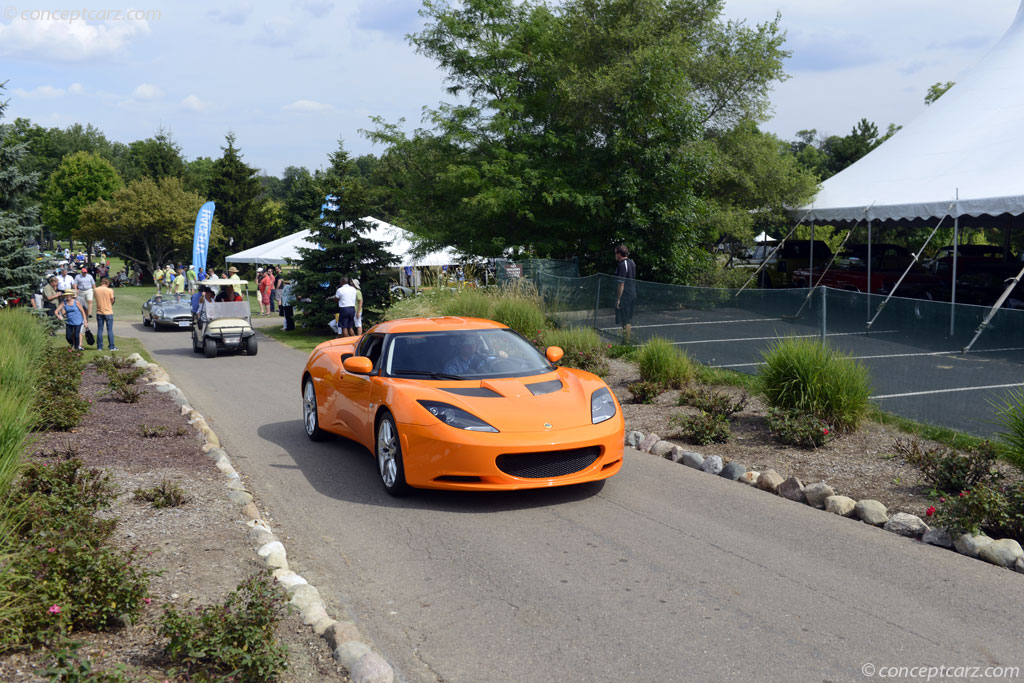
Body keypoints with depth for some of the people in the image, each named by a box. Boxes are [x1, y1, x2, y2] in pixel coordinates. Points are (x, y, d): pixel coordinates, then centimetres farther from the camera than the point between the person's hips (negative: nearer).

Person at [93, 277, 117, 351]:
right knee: (110, 330, 3)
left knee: (99, 330, 8)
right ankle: (112, 347, 3)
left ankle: (99, 347, 10)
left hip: (99, 312, 3)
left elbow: (95, 299, 7)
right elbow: (112, 301, -4)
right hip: (108, 312, -3)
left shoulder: (96, 290, -1)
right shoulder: (110, 290, -11)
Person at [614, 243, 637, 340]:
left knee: (625, 321, -5)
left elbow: (622, 283, -19)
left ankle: (626, 340, -4)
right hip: (633, 295, 9)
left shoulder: (622, 265, -15)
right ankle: (629, 339, 18)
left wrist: (618, 299, -17)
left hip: (624, 296, -9)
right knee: (629, 320, 14)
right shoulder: (632, 263, 12)